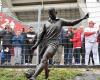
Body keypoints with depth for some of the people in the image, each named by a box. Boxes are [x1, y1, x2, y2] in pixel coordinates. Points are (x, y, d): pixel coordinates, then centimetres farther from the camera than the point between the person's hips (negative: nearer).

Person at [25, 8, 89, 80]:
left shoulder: (60, 21, 10)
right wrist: (36, 44, 7)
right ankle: (46, 71, 47)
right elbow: (42, 34, 16)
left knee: (44, 59, -23)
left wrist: (83, 18, 3)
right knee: (44, 60, 17)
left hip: (53, 43, -5)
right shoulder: (46, 23, 16)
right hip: (45, 43, 5)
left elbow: (72, 23, 10)